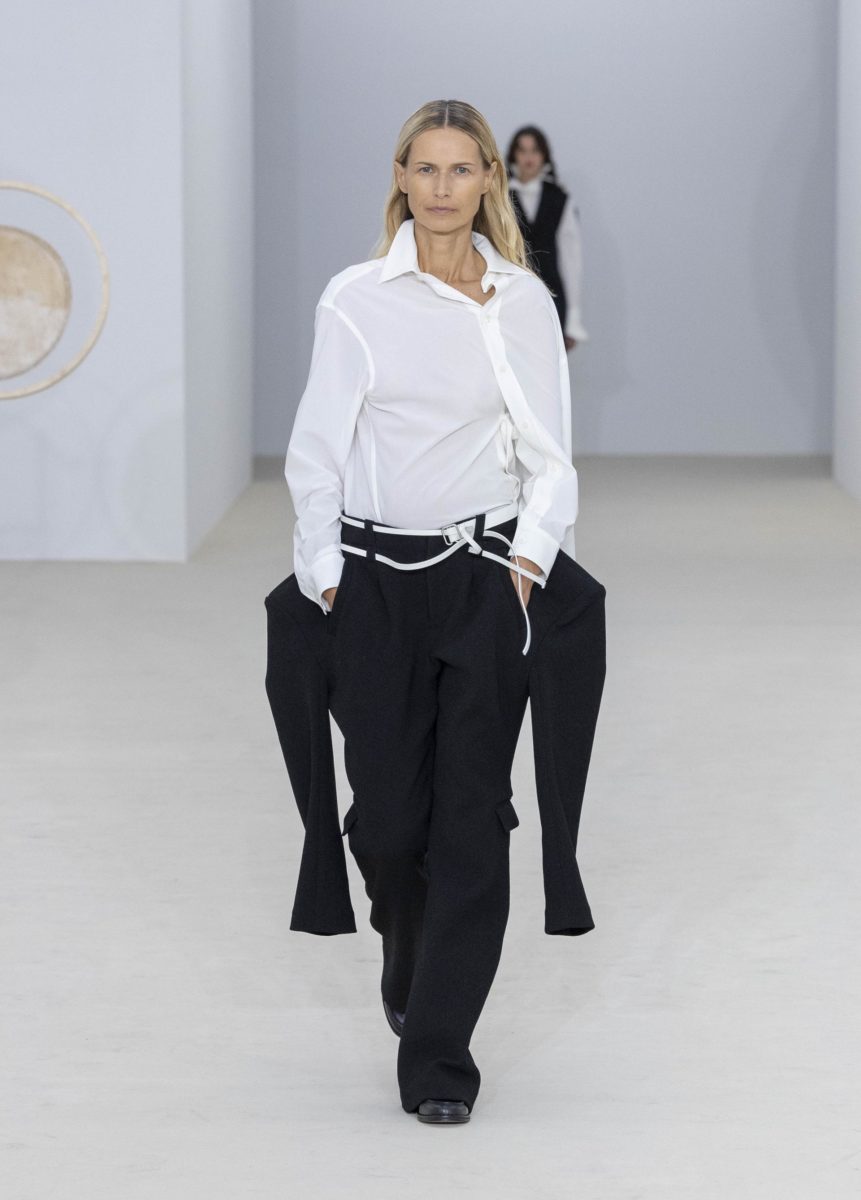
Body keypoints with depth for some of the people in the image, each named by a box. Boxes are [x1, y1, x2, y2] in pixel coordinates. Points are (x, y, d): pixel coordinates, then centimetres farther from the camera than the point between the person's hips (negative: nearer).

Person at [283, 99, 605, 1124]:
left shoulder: (524, 301, 3)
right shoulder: (355, 299, 1)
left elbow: (549, 451, 6)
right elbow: (318, 448, 3)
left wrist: (529, 555, -5)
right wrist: (324, 571, -1)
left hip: (487, 575, 0)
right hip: (377, 577, 0)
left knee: (471, 815, -4)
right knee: (387, 809, 0)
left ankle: (438, 1056, 0)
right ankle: (409, 960, 34)